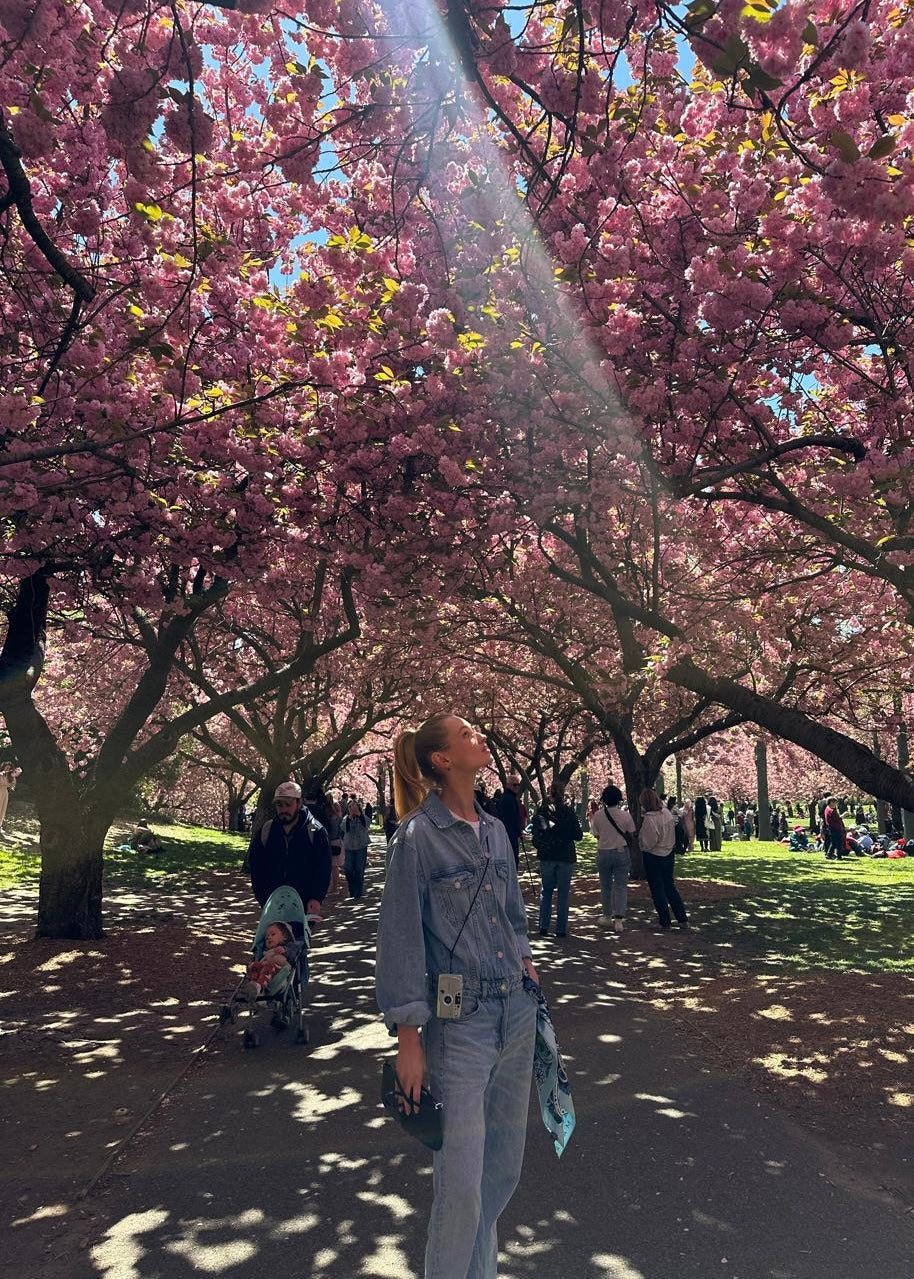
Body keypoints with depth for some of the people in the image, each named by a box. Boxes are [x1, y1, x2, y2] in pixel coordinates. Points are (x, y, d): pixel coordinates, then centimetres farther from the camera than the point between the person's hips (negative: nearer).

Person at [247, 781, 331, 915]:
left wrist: (316, 898, -15)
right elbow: (256, 869, 8)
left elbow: (323, 870, -5)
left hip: (306, 906, -2)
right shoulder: (264, 832, 3)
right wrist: (264, 900, 0)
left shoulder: (315, 831, -5)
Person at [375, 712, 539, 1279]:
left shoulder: (496, 829, 5)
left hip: (517, 1014, 6)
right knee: (462, 1180, 4)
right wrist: (409, 1039, -11)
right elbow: (402, 938, -12)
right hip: (459, 1023, -6)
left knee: (505, 1165, 18)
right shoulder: (418, 836, -14)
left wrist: (526, 970, 12)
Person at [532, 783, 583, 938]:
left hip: (546, 857, 1)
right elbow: (578, 835, -4)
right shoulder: (569, 812, -6)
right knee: (563, 892, 6)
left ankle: (543, 927, 9)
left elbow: (536, 835, -2)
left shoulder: (541, 812, -2)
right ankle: (561, 929, 7)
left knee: (546, 891, 12)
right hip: (566, 856, -1)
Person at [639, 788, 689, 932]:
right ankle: (683, 920, 18)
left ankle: (665, 923, 13)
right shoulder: (667, 812, -1)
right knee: (670, 887, 18)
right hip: (669, 854, 7)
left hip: (654, 857, -7)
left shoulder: (649, 819, -24)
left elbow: (647, 844, -22)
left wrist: (640, 833, -6)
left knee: (657, 890, 7)